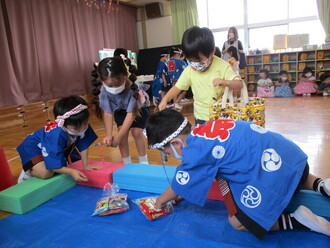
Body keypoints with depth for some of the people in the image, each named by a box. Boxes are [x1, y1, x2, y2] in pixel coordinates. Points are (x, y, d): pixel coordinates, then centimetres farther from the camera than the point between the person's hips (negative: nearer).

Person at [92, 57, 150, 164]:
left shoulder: (133, 89, -43)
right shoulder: (104, 91, -33)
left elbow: (131, 113, -39)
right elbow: (108, 113, -27)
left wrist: (118, 136, -42)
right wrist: (108, 135, -36)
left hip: (139, 107, -2)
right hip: (120, 109, 3)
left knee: (136, 131, -16)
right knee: (123, 131, -13)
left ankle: (143, 161, 5)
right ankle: (126, 162, 5)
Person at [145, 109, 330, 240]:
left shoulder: (195, 151, -16)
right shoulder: (206, 129, 7)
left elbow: (179, 187, 2)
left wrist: (161, 201, 22)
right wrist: (176, 194, 31)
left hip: (273, 174, -9)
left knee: (238, 222, 10)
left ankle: (298, 220, 1)